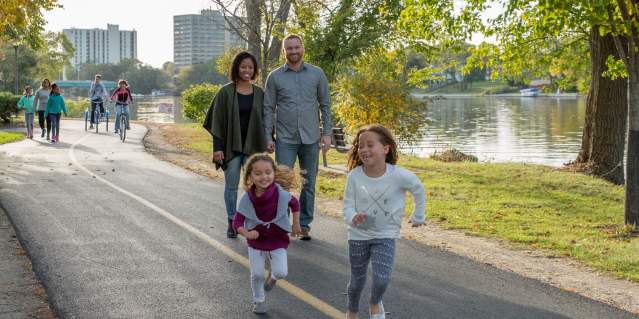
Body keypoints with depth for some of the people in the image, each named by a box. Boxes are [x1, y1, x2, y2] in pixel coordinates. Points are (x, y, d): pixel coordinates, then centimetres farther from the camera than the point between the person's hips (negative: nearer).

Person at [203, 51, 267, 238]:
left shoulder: (259, 93, 6)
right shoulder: (226, 92, -2)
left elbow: (264, 121, 10)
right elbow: (217, 121, -4)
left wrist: (265, 146, 6)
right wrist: (217, 147, -10)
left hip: (252, 146, 2)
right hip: (231, 146, -2)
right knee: (231, 186, 6)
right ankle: (232, 223, 16)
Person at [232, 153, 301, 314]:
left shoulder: (281, 194, -22)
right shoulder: (247, 198, -20)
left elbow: (295, 204, 0)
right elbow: (237, 222, -17)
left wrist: (296, 225, 5)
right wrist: (247, 234, -36)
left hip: (277, 241, -1)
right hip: (256, 242, 1)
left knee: (281, 272, -10)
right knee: (257, 274, 5)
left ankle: (272, 276, 27)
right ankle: (259, 300, 32)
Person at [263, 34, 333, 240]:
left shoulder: (317, 74, 5)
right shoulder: (275, 77, 3)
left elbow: (325, 105, 7)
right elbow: (268, 108, 4)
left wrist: (327, 133, 0)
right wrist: (268, 137, -4)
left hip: (311, 138, 1)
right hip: (285, 139, -1)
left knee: (309, 184, 7)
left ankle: (304, 225, 18)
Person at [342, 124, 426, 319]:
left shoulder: (399, 175, -20)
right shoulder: (354, 176, -17)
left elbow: (419, 190, -1)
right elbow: (348, 205, -12)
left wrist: (418, 217, 9)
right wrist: (353, 218, -34)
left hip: (385, 235, -1)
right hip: (358, 235, 1)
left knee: (382, 279, -15)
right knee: (357, 279, 13)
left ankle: (375, 303, 20)